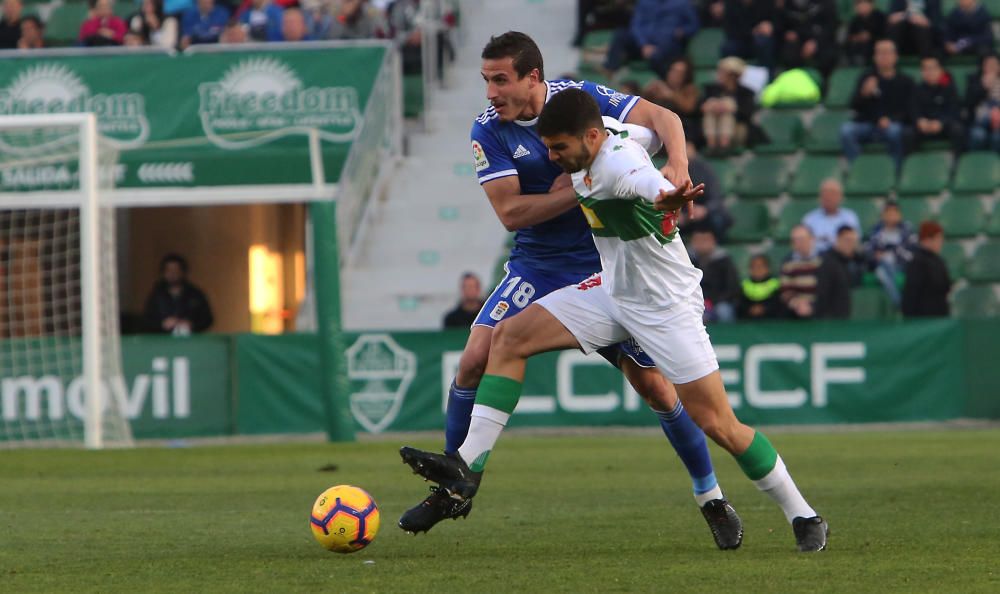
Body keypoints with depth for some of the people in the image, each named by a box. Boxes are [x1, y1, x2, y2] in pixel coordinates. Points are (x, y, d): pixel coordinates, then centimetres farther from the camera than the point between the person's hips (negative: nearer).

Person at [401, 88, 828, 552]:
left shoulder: (619, 162, -29)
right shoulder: (588, 164, -3)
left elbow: (647, 181, -55)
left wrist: (667, 199, -76)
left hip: (667, 305, -9)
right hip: (613, 292, 9)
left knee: (717, 424, -9)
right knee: (508, 337, -3)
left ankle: (803, 517, 6)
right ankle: (468, 466, -4)